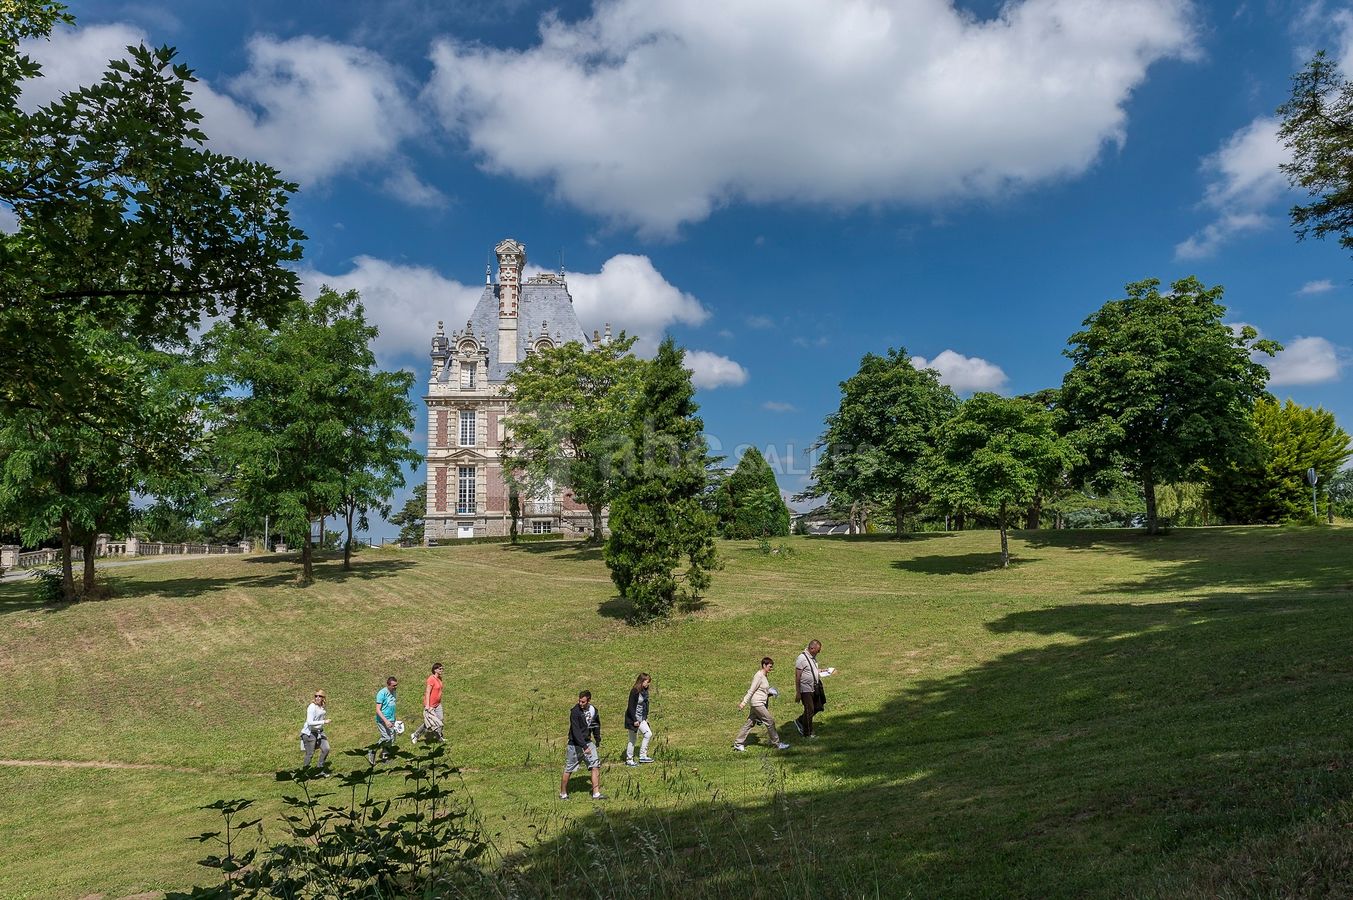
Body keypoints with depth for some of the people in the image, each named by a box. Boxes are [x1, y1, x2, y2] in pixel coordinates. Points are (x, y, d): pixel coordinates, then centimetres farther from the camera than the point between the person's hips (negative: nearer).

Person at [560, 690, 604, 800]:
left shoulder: (593, 710, 0)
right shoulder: (575, 712, -19)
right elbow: (576, 731, -26)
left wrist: (598, 739, 24)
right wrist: (584, 746, -32)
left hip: (588, 742, 5)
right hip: (575, 744, -5)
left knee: (596, 766, -5)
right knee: (568, 770, 4)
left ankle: (596, 794, -2)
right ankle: (563, 794, 21)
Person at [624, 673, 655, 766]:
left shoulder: (644, 691, 5)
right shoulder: (634, 691, -20)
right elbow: (631, 707, -20)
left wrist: (646, 717, 12)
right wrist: (634, 720, -19)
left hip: (641, 718, 8)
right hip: (633, 719, -8)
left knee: (649, 734, 3)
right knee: (632, 740, 2)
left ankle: (642, 756, 13)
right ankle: (629, 760, 15)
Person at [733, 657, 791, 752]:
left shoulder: (765, 676, 13)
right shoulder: (759, 676, -15)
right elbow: (751, 690, -16)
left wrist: (770, 693, 7)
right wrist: (744, 702, -15)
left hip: (762, 703, 9)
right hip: (757, 703, -9)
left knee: (750, 723, 10)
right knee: (770, 721, -3)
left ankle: (738, 744, 14)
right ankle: (777, 744, 7)